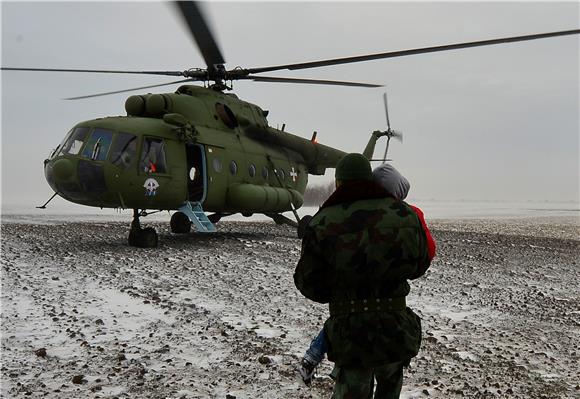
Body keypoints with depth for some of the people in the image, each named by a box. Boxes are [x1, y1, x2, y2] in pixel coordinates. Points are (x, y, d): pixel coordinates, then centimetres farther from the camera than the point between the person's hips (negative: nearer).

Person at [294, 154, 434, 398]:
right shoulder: (405, 215, -4)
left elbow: (309, 284, -6)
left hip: (350, 335, -2)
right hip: (397, 332, 3)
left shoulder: (323, 225, -12)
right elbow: (419, 265, 10)